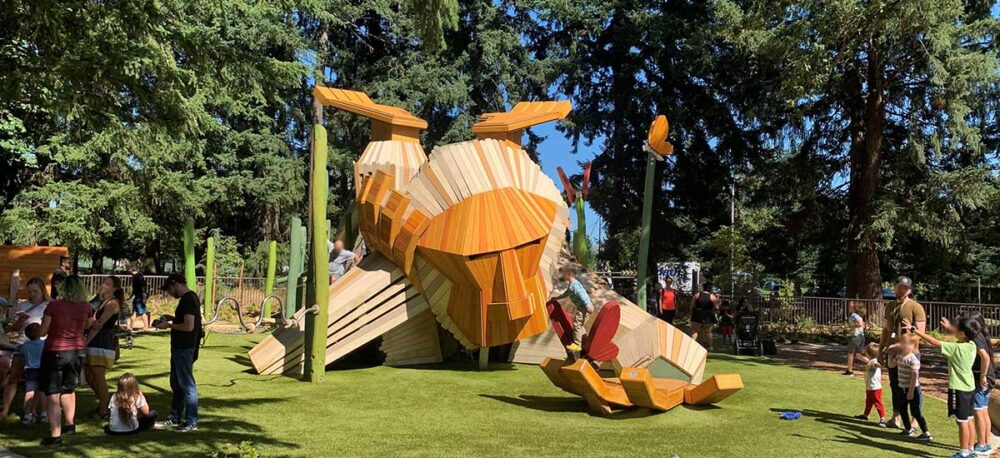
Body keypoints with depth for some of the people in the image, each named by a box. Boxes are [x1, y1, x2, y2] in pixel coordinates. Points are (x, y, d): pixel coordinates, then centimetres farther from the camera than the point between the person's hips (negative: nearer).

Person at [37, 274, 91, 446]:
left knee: (53, 395, 0)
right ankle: (70, 425, 37)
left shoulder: (54, 305, -14)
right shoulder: (85, 306, -4)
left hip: (55, 352, -4)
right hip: (77, 352, 4)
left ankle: (55, 436, -3)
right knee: (69, 390, 24)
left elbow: (42, 332, -8)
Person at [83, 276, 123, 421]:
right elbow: (95, 322, 10)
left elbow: (100, 324, -15)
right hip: (93, 342, 9)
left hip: (103, 344, -9)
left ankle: (103, 411, 3)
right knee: (89, 377, 13)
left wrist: (86, 341, -18)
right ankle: (103, 402, 29)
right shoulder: (102, 301, 19)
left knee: (99, 377, -6)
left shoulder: (112, 303, -8)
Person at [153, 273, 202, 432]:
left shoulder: (188, 300, -19)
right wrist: (172, 318, 10)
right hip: (180, 347, 10)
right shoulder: (189, 297, 12)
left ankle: (191, 422, 5)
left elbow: (189, 326, -26)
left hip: (185, 349, -10)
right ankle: (174, 418, 29)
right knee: (176, 384, 18)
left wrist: (168, 325, -15)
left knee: (186, 385, -2)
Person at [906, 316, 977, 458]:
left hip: (959, 389, -8)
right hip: (969, 387, 8)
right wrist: (948, 327, 33)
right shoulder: (971, 345, -1)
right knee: (968, 420, 17)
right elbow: (959, 335, 21)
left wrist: (914, 330, -20)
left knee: (962, 422, 2)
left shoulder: (956, 348, -23)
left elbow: (934, 342, -23)